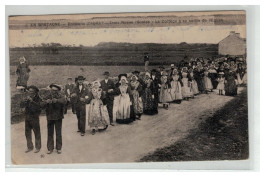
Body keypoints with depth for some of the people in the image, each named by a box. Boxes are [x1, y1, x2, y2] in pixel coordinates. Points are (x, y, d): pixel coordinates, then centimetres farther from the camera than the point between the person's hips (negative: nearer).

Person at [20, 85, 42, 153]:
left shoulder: (38, 99, -12)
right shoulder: (27, 98, 6)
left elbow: (39, 106, -29)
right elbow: (22, 105, -5)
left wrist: (32, 101, -36)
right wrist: (25, 100, -24)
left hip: (35, 118, -5)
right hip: (27, 118, 5)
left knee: (37, 133, 4)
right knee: (27, 133, 10)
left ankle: (38, 147, 17)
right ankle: (30, 147, 23)